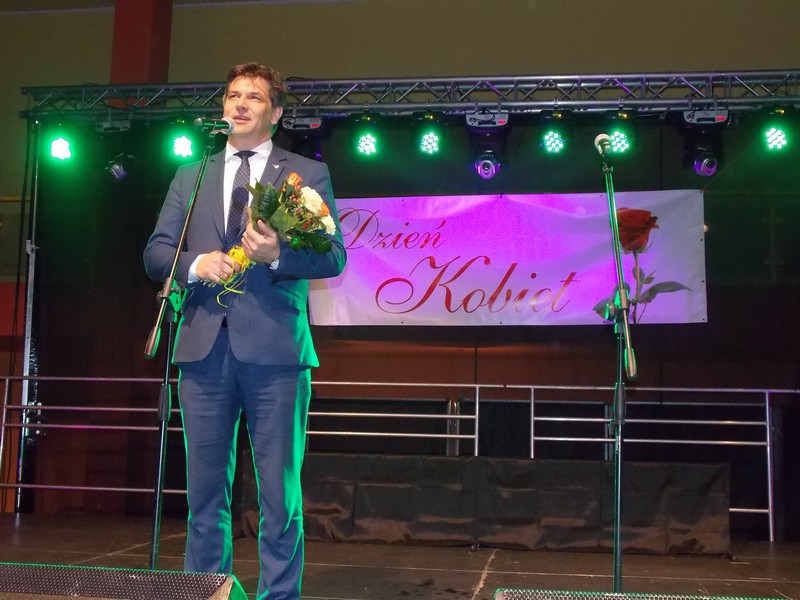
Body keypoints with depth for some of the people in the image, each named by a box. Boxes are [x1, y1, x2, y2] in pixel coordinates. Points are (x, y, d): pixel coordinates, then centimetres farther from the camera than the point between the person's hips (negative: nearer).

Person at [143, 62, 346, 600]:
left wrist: (278, 255, -19)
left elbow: (334, 256, -1)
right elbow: (156, 252, 13)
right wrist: (196, 264, -8)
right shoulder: (190, 176, 19)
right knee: (205, 489, 8)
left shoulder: (308, 174, 9)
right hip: (205, 348, 3)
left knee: (280, 490, 0)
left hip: (275, 348, -3)